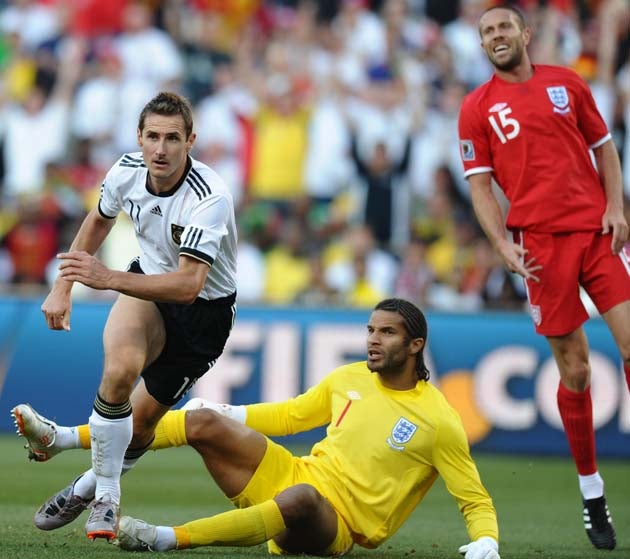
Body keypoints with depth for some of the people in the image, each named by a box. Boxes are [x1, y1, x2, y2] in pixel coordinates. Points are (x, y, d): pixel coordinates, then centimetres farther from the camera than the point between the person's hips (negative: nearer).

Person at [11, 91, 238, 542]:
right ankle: (105, 497, -15)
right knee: (120, 367, -29)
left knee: (142, 420, 2)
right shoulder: (127, 171, -15)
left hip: (204, 308, -3)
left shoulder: (210, 198, -32)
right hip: (148, 282, 3)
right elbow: (100, 220, 10)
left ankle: (92, 485, 33)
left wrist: (108, 278, -50)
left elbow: (189, 284, -41)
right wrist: (64, 287, 11)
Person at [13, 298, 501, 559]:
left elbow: (476, 502, -4)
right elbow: (288, 416, 24)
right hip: (294, 476, 6)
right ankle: (60, 438, -11)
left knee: (299, 497, -43)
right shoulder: (348, 379, 10)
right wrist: (232, 414, 13)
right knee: (204, 421, -10)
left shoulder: (440, 422, -7)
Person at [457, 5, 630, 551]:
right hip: (541, 243, -1)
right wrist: (504, 245, -9)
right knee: (574, 368, -1)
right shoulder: (478, 108, 5)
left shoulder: (567, 83, 10)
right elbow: (480, 185, 4)